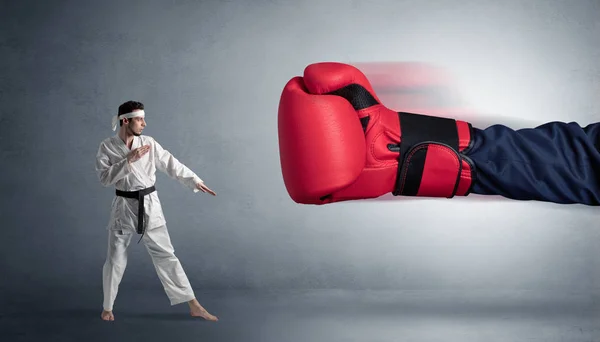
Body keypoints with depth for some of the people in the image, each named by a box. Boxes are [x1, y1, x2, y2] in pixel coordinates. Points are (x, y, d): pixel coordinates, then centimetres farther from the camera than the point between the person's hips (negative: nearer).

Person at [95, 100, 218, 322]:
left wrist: (195, 181, -4)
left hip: (149, 206, 1)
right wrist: (129, 160, -21)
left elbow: (171, 164, 1)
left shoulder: (149, 143, 0)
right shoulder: (107, 147, -4)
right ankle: (108, 307, 27)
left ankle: (194, 306, 4)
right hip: (124, 208, -1)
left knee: (166, 256, 3)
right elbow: (105, 177, -14)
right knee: (115, 260, 7)